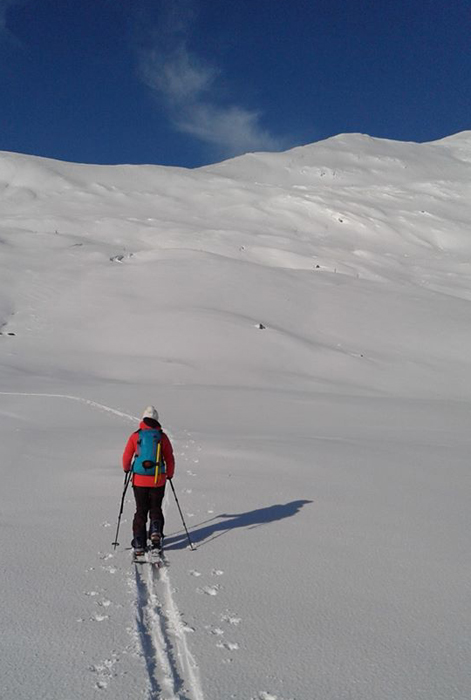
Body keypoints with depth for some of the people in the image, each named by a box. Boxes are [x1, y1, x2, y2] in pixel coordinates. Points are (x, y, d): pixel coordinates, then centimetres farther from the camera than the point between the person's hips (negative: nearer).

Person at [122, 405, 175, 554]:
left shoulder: (135, 436, -3)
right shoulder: (162, 436, -2)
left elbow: (126, 457, 1)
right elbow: (170, 458, 2)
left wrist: (127, 469, 22)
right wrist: (170, 474, 18)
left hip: (139, 479, 0)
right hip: (158, 480, 0)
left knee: (141, 511, 11)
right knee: (156, 508, 18)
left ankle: (139, 543, 7)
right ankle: (156, 530, -6)